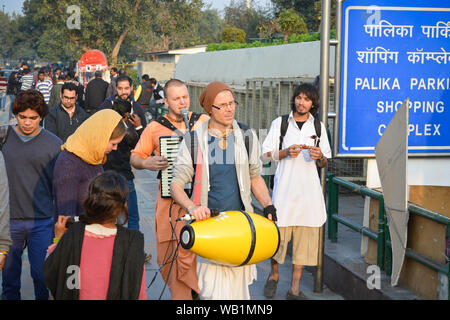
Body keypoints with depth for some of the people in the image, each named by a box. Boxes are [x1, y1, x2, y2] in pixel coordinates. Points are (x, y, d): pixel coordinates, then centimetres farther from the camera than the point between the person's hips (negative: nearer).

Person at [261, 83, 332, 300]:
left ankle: (295, 289, 8)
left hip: (309, 188, 2)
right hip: (284, 186, -2)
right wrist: (286, 152, -12)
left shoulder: (318, 127, 12)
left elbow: (323, 163, 15)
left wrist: (320, 157, -9)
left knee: (305, 236, 0)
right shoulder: (279, 123, 6)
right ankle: (274, 274, 23)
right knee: (278, 232, -4)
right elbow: (266, 154, 5)